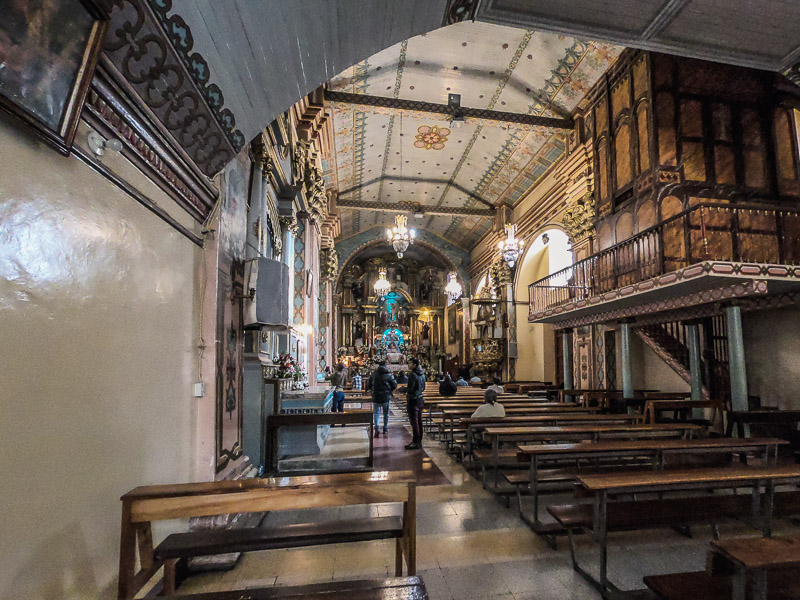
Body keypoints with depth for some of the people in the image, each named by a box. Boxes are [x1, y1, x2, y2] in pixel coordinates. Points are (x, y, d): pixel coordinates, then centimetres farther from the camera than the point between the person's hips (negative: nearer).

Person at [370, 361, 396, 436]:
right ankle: (385, 429, 22)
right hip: (386, 397, -1)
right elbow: (394, 386, -4)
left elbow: (369, 385, 7)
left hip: (376, 397, 1)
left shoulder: (374, 374, -1)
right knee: (386, 414, 14)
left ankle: (376, 428, -9)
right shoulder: (389, 374, -8)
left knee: (376, 413, 9)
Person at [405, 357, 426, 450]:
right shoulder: (422, 374, 9)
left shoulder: (412, 374, -18)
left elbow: (410, 389, -20)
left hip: (413, 400, -9)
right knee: (419, 421, 13)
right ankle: (419, 441, 21)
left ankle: (415, 443, 3)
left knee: (414, 422, -3)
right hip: (420, 399, 9)